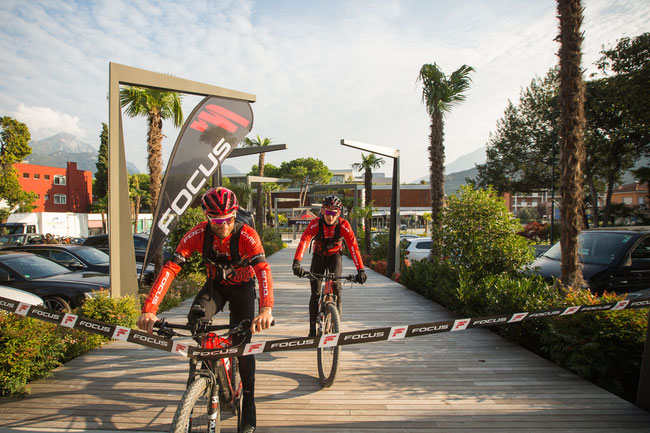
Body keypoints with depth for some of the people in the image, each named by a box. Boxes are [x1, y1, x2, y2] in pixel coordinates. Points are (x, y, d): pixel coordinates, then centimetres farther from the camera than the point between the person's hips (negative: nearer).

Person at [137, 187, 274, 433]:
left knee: (242, 344, -3)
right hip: (215, 284, 2)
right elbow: (170, 268, -30)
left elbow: (263, 269, -44)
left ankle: (248, 406, 18)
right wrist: (149, 309, -42)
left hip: (242, 286, -2)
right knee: (195, 319, -27)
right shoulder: (197, 234, -25)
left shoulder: (247, 235, -32)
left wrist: (266, 309, -61)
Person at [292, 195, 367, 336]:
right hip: (318, 257, 0)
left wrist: (360, 269, -43)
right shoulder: (316, 223, -26)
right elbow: (304, 241, -39)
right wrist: (296, 262, -56)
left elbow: (353, 246, -32)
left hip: (334, 257, 0)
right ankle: (312, 329, 9)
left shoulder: (343, 225, -25)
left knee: (335, 285, -22)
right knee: (315, 293, -6)